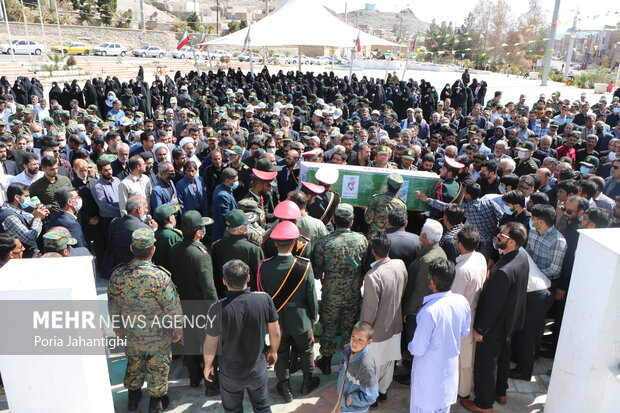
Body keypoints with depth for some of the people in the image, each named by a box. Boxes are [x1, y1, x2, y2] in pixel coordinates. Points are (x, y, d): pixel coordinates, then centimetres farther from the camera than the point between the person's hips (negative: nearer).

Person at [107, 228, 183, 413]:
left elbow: (113, 306, -2)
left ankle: (133, 397, 47)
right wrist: (177, 330, -4)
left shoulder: (117, 274, -16)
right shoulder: (159, 276, -30)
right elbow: (173, 307, -21)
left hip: (132, 335, 4)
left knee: (134, 363, 27)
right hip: (158, 336, -3)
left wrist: (118, 328, 14)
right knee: (158, 366, 20)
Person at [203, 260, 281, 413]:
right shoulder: (264, 299, -22)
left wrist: (207, 366, 6)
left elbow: (210, 344, -14)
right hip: (258, 369, 1)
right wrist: (273, 350, 13)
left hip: (230, 373, -1)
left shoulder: (217, 309, -27)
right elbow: (275, 332, -8)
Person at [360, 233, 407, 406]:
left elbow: (370, 309, -24)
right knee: (389, 361, 25)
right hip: (395, 325, 6)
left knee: (374, 366, 17)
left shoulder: (372, 276, -32)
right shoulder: (400, 265, -13)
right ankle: (383, 391, 46)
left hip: (377, 329, -6)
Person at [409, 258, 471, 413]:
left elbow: (418, 350, -24)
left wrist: (410, 346, -3)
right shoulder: (462, 301, -15)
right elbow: (464, 332, 3)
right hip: (451, 365, 6)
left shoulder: (429, 311, -34)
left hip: (430, 370, -6)